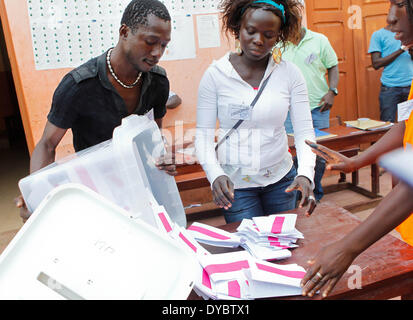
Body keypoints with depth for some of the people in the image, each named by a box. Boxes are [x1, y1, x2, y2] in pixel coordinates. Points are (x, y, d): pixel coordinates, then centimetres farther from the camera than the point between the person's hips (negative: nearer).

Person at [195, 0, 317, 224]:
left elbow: (305, 132, -6)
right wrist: (215, 175, -24)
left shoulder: (290, 73, -4)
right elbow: (203, 135, -8)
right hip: (235, 182, -2)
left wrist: (305, 173, -23)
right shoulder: (215, 74, -9)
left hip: (281, 177, 3)